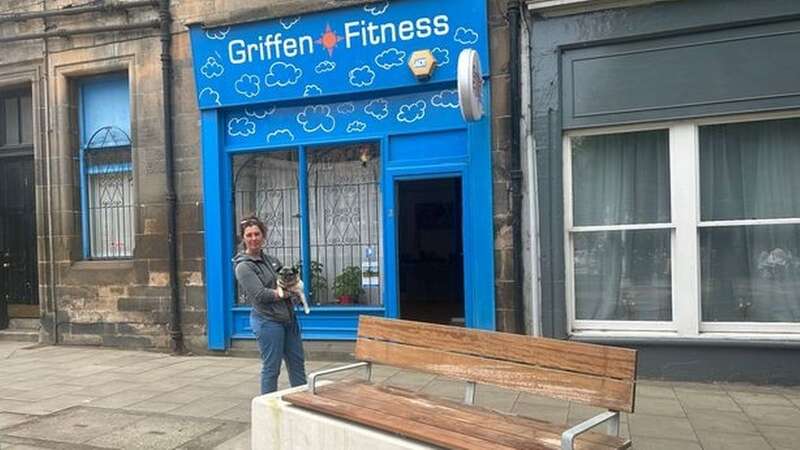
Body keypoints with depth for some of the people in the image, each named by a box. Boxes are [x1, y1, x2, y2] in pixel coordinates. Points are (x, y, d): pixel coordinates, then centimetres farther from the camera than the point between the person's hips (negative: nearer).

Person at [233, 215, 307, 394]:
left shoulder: (269, 259, 12)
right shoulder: (244, 266, -10)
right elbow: (260, 295, -19)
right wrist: (283, 293, -9)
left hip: (288, 317, 8)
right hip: (267, 321, -8)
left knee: (297, 362, 14)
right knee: (271, 367, 1)